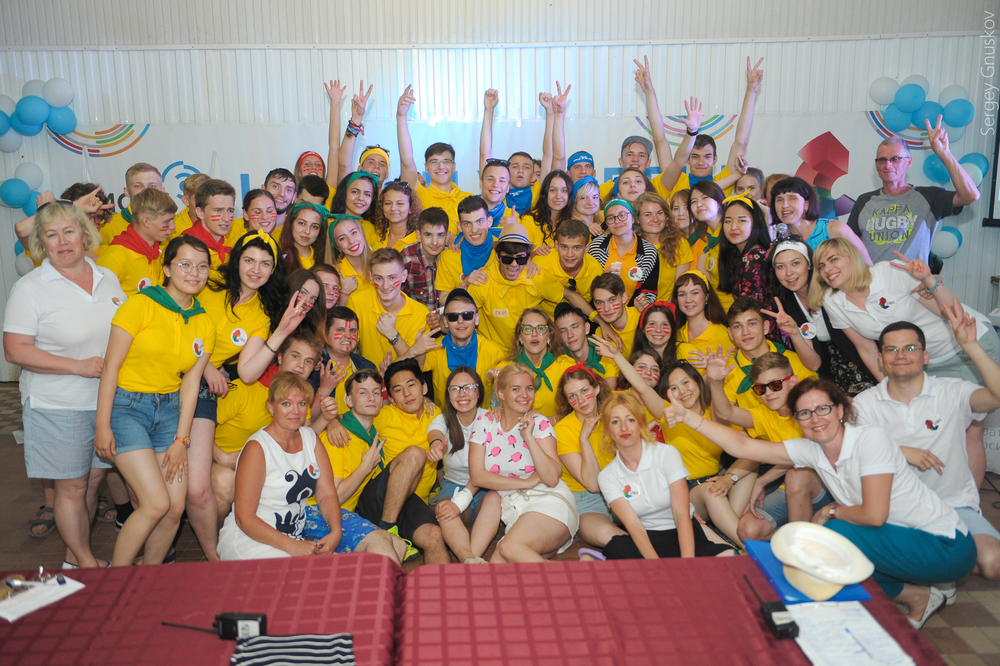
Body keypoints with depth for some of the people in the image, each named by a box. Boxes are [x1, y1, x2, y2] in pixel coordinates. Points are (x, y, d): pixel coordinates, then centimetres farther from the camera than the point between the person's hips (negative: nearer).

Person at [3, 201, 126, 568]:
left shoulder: (108, 278, 7)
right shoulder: (30, 287, -9)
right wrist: (80, 366, -19)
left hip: (108, 400, 5)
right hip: (59, 406, -5)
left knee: (94, 478, 13)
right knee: (71, 485, 5)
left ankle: (76, 556, 30)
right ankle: (86, 562, 21)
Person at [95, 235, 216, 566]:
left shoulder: (204, 324, 7)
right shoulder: (141, 305, -9)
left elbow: (191, 383, 5)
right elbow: (111, 366, -9)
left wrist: (181, 440, 0)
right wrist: (103, 424, -11)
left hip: (169, 409, 5)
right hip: (126, 405, -5)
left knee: (176, 508, -2)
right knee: (157, 503, -13)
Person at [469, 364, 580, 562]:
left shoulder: (539, 423, 1)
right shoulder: (484, 423, 6)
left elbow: (552, 478, -9)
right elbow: (477, 475, -3)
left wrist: (529, 437, -15)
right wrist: (526, 483, -6)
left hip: (549, 503, -3)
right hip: (513, 512, 3)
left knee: (510, 548, -31)